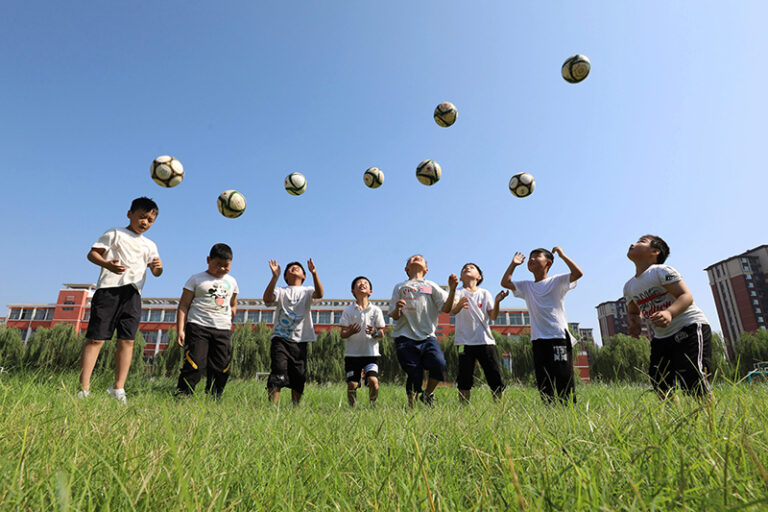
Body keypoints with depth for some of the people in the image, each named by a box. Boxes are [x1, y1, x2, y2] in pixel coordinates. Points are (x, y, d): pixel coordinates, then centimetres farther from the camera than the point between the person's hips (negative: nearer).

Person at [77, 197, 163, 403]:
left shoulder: (149, 245, 20)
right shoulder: (115, 234, 9)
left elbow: (155, 272, 10)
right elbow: (92, 253, 2)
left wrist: (158, 267, -14)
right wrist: (107, 264, -19)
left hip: (133, 294, 4)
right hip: (109, 289, -4)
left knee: (127, 340, 1)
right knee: (96, 338, -6)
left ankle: (118, 388, 7)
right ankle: (84, 388, -3)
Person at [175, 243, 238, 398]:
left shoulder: (231, 282, 16)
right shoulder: (196, 279, 4)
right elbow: (183, 305, 1)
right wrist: (180, 330, -6)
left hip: (223, 330, 4)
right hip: (198, 327, -4)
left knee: (221, 368, 1)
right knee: (195, 364, -12)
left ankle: (213, 399, 12)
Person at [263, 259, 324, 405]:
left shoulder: (307, 291, 13)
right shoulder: (280, 291, 11)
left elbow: (319, 294, -10)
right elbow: (267, 299, -11)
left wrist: (314, 273, -25)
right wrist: (275, 277, -23)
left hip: (300, 340, 2)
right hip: (280, 338, -2)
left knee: (299, 377, 5)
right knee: (278, 372, -16)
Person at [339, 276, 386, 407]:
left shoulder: (376, 310, 4)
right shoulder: (348, 310, 2)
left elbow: (381, 333, 5)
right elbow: (342, 334, -1)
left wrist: (375, 333, -18)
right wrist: (350, 332, -24)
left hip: (371, 353, 0)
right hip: (352, 353, 0)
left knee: (373, 381, -15)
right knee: (352, 384, -2)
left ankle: (373, 405, 9)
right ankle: (352, 408, 21)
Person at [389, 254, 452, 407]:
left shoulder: (431, 286, 17)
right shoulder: (400, 287, 15)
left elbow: (446, 308, 5)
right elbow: (394, 316, 8)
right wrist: (397, 309, -16)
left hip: (427, 337, 1)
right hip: (406, 337, -1)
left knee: (439, 364, -21)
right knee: (414, 375, -8)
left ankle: (427, 395, 6)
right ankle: (411, 404, 18)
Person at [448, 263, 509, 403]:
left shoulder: (485, 293, 12)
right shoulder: (459, 292, 4)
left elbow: (493, 316, 3)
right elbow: (452, 310, -17)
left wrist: (496, 302, -16)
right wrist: (458, 305, -42)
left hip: (485, 340, 2)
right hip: (464, 341, -2)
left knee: (496, 378, 2)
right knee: (464, 379, -2)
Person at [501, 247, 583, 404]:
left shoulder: (557, 281, 5)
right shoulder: (526, 287, 17)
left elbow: (578, 273, -10)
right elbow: (505, 282, 12)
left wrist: (561, 255, -4)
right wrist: (514, 264, 14)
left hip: (559, 338, -4)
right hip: (538, 340, 4)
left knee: (564, 384, -7)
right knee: (544, 387, 5)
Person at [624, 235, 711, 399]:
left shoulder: (661, 271, -12)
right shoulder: (629, 287, 8)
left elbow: (686, 296, -21)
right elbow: (633, 311, 19)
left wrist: (669, 313, -40)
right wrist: (634, 323, -5)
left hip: (690, 327, -7)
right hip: (661, 337, 7)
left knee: (693, 381, -19)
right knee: (660, 384, 3)